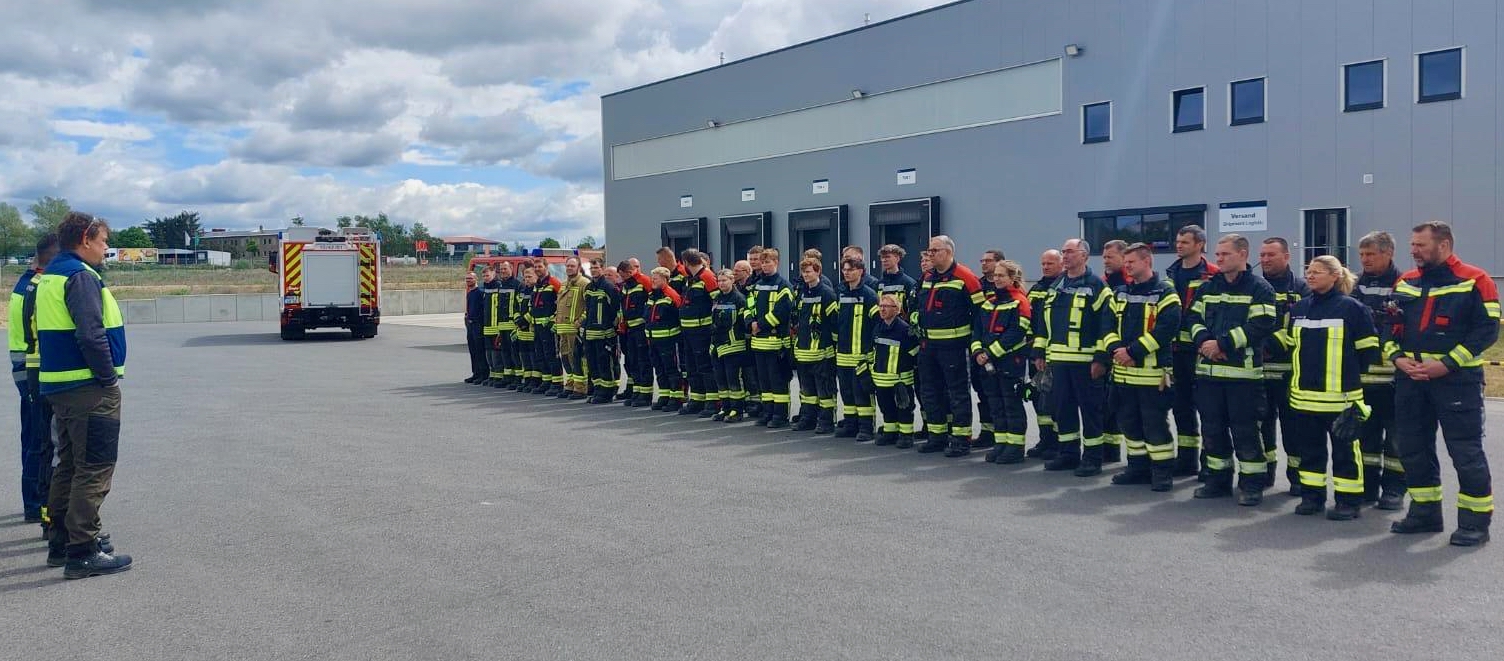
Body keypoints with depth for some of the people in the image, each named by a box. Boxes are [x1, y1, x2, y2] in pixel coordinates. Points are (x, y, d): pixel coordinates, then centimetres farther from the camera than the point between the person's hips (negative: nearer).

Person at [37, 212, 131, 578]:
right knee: (94, 469, -5)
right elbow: (91, 334, -24)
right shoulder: (81, 276, -15)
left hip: (59, 387, 10)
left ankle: (61, 540, 27)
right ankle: (83, 553, -3)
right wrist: (108, 376, -15)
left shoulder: (49, 277, 16)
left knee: (69, 465, 18)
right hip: (90, 388, -10)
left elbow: (49, 331, 19)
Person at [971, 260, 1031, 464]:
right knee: (996, 405, 11)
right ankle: (1001, 443, 20)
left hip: (1011, 362, -7)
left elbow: (1016, 334, -17)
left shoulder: (1019, 302, -8)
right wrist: (978, 351, -5)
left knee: (1012, 405, -1)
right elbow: (977, 329, 13)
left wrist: (991, 352, -18)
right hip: (988, 363, 7)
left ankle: (1016, 446, 5)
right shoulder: (988, 302, 15)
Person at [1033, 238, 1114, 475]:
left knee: (1090, 408, 1)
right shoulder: (1056, 286, 16)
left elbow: (1106, 324, -11)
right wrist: (1040, 352, 15)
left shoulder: (1096, 286, -5)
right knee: (1061, 407, 11)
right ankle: (1068, 453, 22)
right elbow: (1044, 321, 20)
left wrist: (1101, 358, -16)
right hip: (1057, 359, 7)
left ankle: (1092, 458, 8)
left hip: (1085, 360, -7)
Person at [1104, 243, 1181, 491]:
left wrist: (1133, 351, -20)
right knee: (1128, 421, 13)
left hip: (1153, 372, -7)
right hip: (1123, 372, 7)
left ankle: (1163, 471, 7)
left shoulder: (1165, 293, -7)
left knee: (1155, 423, -3)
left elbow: (1165, 329, -17)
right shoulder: (1119, 293, 14)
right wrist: (1115, 349, -10)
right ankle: (1139, 467, 25)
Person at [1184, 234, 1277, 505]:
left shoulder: (1260, 288, -4)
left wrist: (1222, 343, -18)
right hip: (1208, 370, 6)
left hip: (1244, 371, -6)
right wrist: (1204, 341, -11)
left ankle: (1252, 483, 9)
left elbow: (1260, 325, -14)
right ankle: (1218, 479, 23)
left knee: (1245, 431, -2)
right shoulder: (1208, 288, 15)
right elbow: (1194, 318, 10)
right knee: (1213, 428, 11)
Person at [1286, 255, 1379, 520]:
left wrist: (1346, 370, 1)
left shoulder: (1351, 307, -6)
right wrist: (1306, 368, 13)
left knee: (1345, 450, 2)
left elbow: (1368, 349, -3)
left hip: (1340, 395, -5)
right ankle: (1312, 496, 22)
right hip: (1304, 395, 5)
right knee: (1309, 449, 12)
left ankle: (1349, 501, 9)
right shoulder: (1299, 308, 10)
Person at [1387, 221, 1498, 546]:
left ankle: (1475, 520, 8)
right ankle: (1425, 512, 24)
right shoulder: (1406, 282, 11)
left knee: (1466, 451, -3)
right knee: (1413, 447, 11)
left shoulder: (1474, 281, -6)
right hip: (1410, 379, 6)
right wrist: (1397, 357, -4)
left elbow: (1487, 330, -11)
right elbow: (1389, 325, 14)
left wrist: (1447, 363, -17)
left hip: (1457, 379, -6)